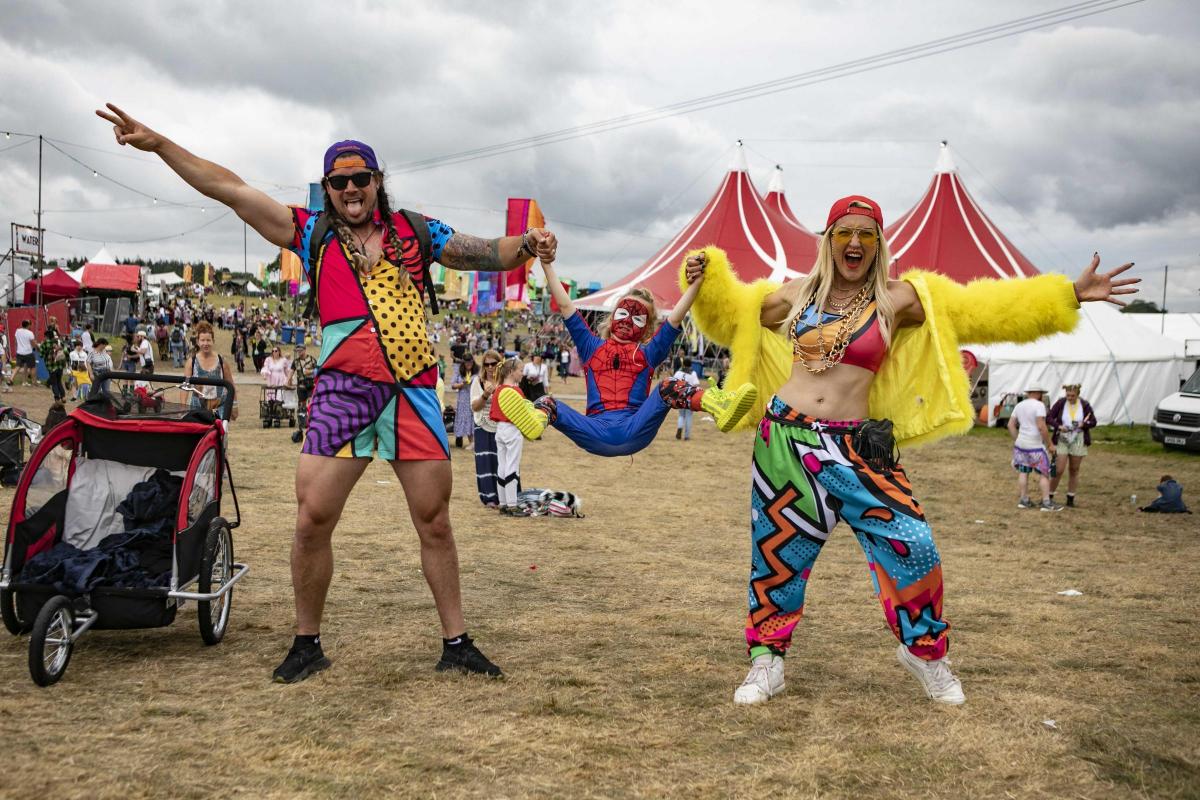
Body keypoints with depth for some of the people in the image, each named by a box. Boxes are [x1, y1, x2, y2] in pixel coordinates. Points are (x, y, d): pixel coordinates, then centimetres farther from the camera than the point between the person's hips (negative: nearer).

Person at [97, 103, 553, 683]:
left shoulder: (416, 233, 10)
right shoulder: (312, 233, 8)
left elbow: (486, 253, 11)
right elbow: (230, 189, 5)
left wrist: (525, 244, -10)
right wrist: (159, 145, 1)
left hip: (414, 395, 1)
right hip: (342, 395, 0)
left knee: (435, 524, 6)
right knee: (312, 521, -4)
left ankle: (456, 644, 18)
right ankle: (307, 644, 15)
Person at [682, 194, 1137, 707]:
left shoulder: (898, 299, 2)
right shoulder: (797, 296, 8)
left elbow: (978, 307, -2)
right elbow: (732, 315, 22)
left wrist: (1068, 295, -5)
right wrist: (706, 279, 6)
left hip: (855, 447, -1)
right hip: (785, 438, 1)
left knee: (911, 545, -8)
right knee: (777, 553, 7)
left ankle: (924, 651, 17)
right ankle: (766, 663, 24)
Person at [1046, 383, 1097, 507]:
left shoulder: (1085, 405, -4)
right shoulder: (1060, 403, -7)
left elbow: (1093, 422, 1)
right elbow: (1049, 418, -3)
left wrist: (1083, 424, -19)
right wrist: (1059, 426, -20)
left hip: (1078, 441, 2)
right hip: (1062, 440, -2)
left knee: (1074, 471, 8)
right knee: (1059, 470, -7)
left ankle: (1070, 499, 17)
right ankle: (1050, 496, 7)